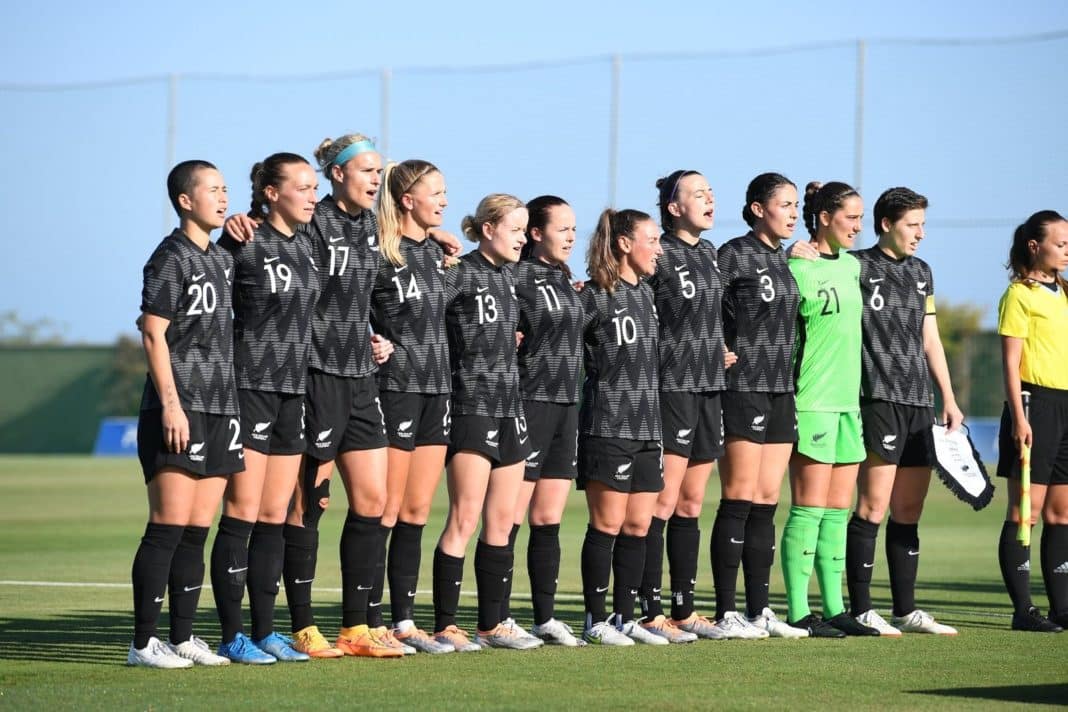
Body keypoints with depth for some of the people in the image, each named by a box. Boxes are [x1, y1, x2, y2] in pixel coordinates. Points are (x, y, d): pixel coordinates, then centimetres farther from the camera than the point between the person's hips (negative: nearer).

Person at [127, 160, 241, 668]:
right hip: (178, 411, -8)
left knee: (197, 532, 8)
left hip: (220, 408, 8)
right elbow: (153, 334, -12)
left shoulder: (222, 259, 17)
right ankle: (143, 642, -7)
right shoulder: (171, 257, -6)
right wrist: (170, 405, -17)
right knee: (168, 527, -9)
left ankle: (183, 638, 12)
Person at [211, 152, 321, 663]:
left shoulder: (304, 245, 12)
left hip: (293, 390, 7)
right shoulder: (244, 245, -10)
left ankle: (264, 631, 13)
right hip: (250, 385, -7)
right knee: (243, 514, -5)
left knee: (275, 517, 9)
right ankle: (232, 636, -2)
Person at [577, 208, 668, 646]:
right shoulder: (596, 297, -8)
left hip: (647, 426, 7)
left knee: (638, 527, 7)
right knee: (608, 525, -5)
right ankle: (596, 621, 1)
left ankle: (625, 617, 12)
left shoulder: (646, 294, 15)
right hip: (608, 425, -7)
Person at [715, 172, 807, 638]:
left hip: (781, 391, 7)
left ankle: (759, 611, 9)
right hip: (744, 388, -7)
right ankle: (726, 613, -4)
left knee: (766, 504, 7)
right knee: (739, 502, -7)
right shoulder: (734, 255, -7)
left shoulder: (784, 261, 15)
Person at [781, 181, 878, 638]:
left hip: (848, 400, 8)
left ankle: (833, 609, 12)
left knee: (838, 512, 9)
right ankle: (798, 613, -4)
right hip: (812, 401, -8)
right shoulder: (797, 270, -10)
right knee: (809, 509, -7)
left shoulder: (852, 266, 14)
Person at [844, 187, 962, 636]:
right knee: (874, 506, -9)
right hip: (878, 400, -7)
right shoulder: (857, 267, -3)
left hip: (919, 402, 7)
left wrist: (948, 398, 19)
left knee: (909, 511, 9)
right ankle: (861, 610, -6)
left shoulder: (921, 272, 18)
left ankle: (906, 610, 13)